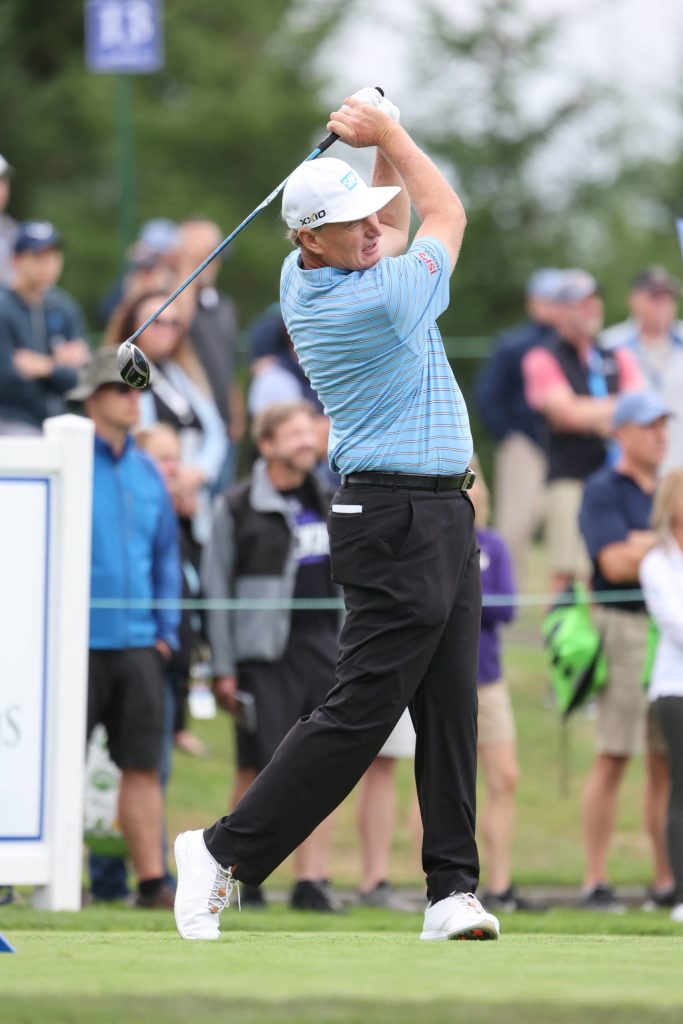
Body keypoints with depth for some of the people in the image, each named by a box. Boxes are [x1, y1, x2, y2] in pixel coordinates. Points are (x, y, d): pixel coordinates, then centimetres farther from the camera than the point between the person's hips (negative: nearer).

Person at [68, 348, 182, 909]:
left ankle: (152, 881, 2)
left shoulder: (148, 472, 13)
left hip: (138, 644, 5)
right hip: (80, 644, -5)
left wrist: (166, 630, 11)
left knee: (144, 766, 2)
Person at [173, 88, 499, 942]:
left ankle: (453, 888, 1)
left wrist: (381, 139, 6)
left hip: (443, 517, 9)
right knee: (361, 710, -7)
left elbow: (400, 217, 23)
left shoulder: (303, 284, 6)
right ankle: (226, 852, -1)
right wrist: (388, 131, 6)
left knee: (449, 709, 4)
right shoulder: (385, 297, -19)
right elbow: (448, 215, -1)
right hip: (401, 524, -9)